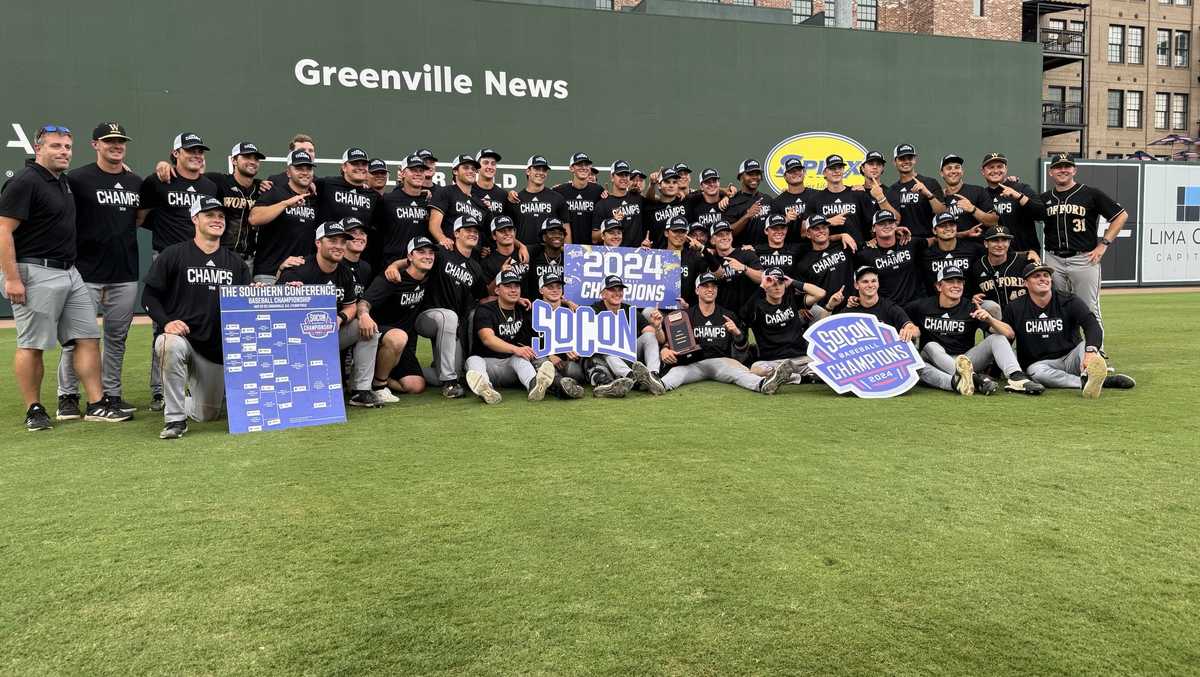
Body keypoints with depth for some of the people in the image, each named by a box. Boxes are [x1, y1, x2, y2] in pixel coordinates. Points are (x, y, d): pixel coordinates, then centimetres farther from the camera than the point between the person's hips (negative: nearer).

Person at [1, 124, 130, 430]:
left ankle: (97, 404, 8)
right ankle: (34, 411, 9)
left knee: (88, 337, 5)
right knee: (32, 344, 0)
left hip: (70, 272, 9)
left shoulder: (64, 181, 15)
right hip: (36, 274, -9)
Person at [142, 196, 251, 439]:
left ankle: (177, 398, 41)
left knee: (207, 415, 5)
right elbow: (149, 295, -2)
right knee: (171, 346, -41)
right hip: (182, 335, -3)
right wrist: (166, 322, -19)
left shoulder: (236, 263, 10)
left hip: (218, 348, 3)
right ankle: (175, 418, -25)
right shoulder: (173, 255, -1)